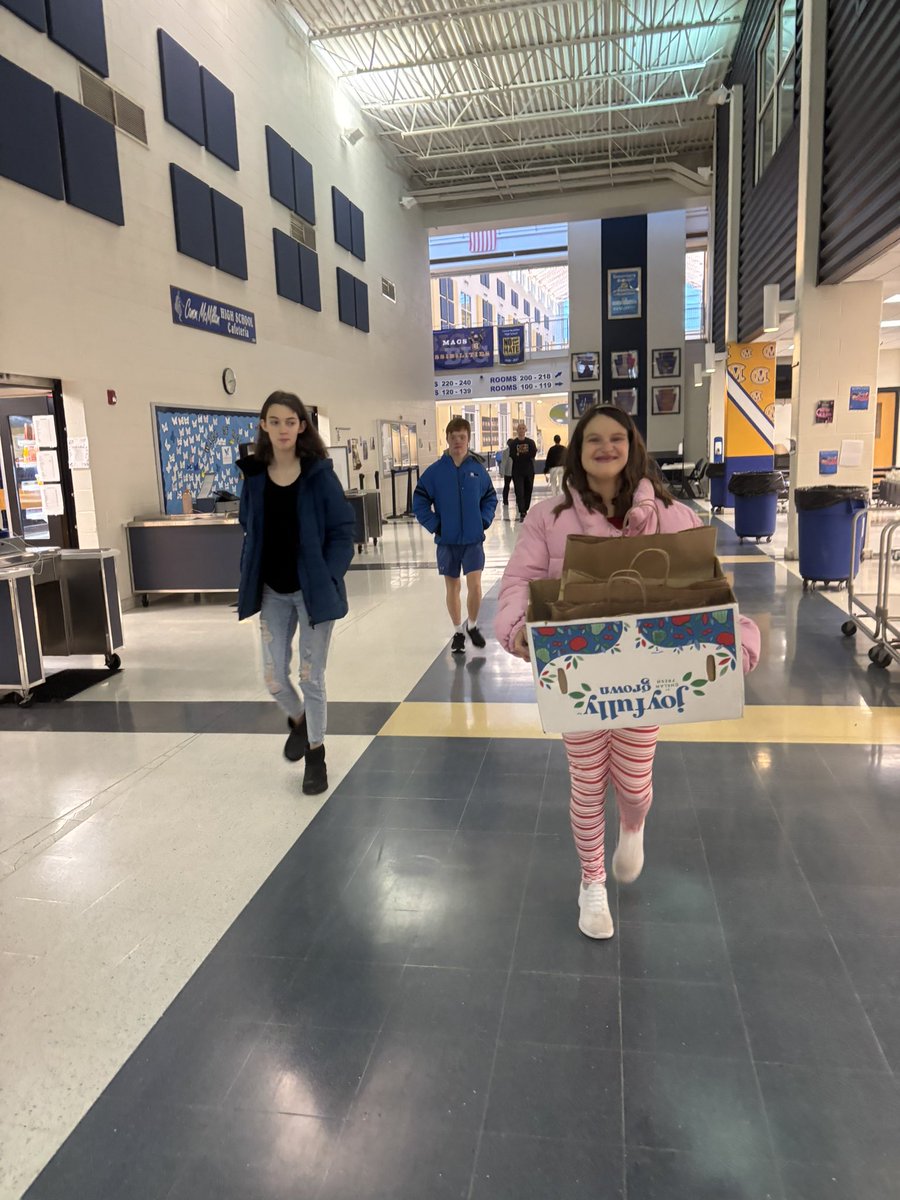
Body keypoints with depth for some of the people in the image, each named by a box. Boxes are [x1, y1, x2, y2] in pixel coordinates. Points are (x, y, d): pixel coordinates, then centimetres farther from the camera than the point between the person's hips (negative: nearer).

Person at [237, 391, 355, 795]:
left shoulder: (319, 474, -9)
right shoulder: (254, 475, 0)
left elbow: (343, 530, -8)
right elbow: (250, 531, 10)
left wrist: (327, 578, -17)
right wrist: (249, 581, 2)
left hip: (312, 589, -3)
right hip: (272, 592, 3)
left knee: (311, 676, 4)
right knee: (274, 675, 8)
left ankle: (315, 754, 25)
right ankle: (297, 721, 41)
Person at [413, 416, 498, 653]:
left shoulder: (478, 469, -3)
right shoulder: (435, 471, -7)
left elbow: (490, 498, 8)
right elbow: (420, 501, 0)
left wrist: (483, 521, -3)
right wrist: (434, 525, -6)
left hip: (473, 539, 0)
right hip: (447, 541, 0)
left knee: (475, 585, -7)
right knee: (452, 587, 11)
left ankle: (472, 625, 20)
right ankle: (458, 631, 28)